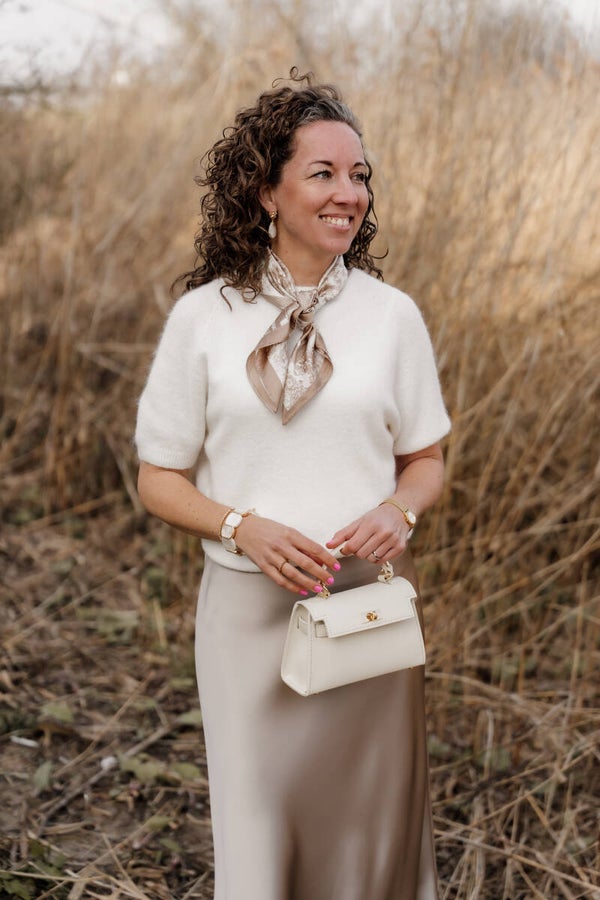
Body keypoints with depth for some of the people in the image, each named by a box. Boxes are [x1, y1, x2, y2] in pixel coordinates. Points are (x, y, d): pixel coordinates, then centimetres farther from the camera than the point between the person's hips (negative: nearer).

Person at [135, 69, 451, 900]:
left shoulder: (391, 315, 0)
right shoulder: (203, 317, -4)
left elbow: (427, 459, 9)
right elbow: (159, 480, 0)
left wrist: (399, 511, -13)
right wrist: (243, 528, -18)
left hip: (371, 604, 1)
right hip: (250, 607, -1)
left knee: (373, 809, 13)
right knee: (258, 809, 9)